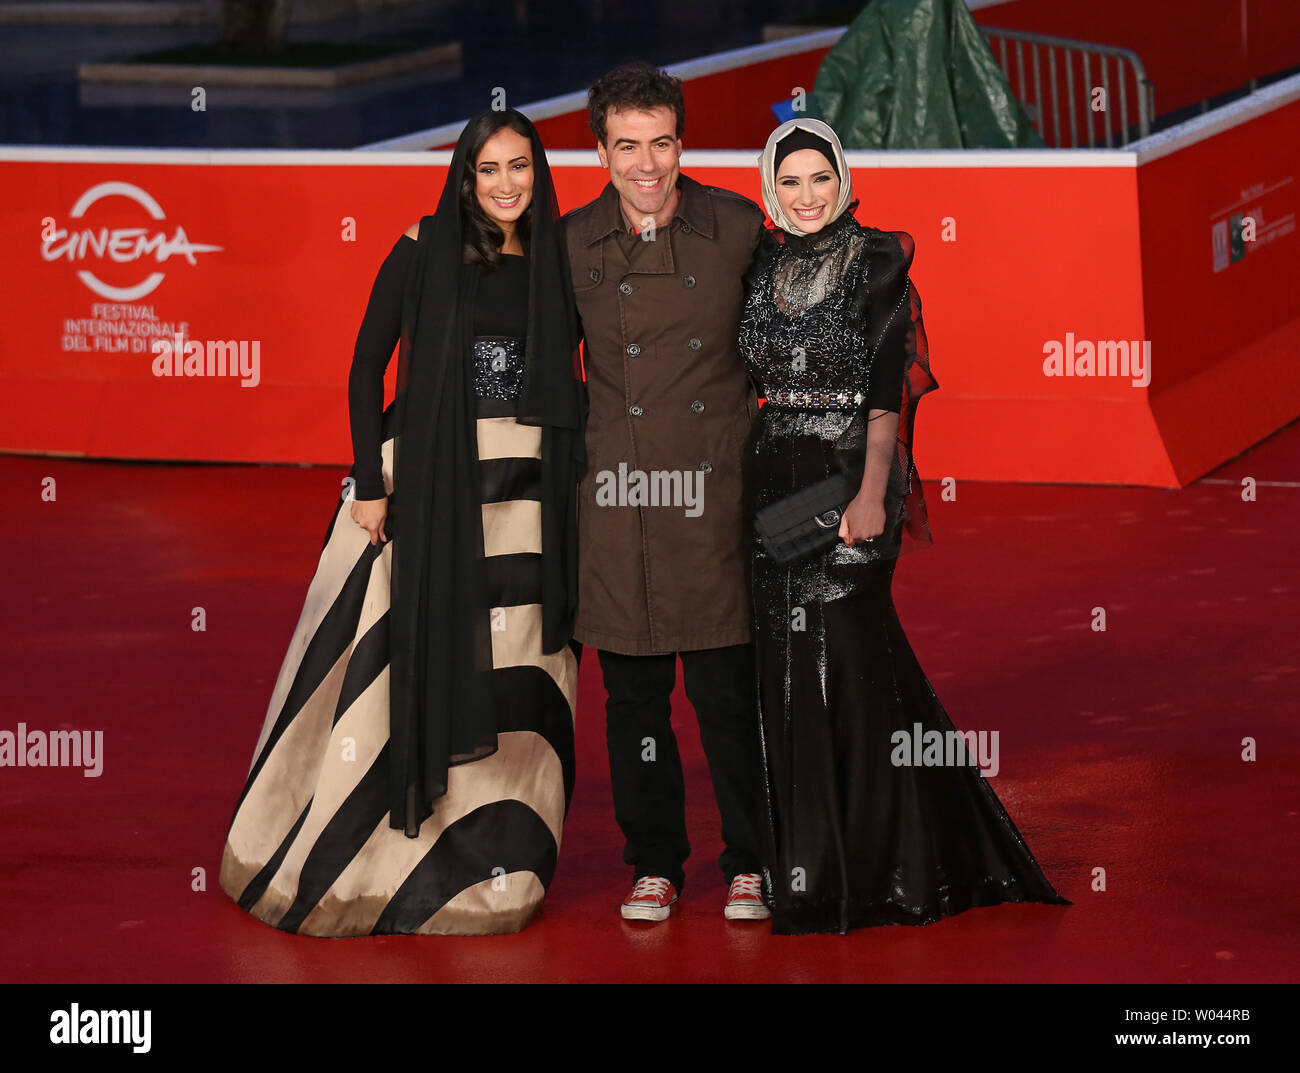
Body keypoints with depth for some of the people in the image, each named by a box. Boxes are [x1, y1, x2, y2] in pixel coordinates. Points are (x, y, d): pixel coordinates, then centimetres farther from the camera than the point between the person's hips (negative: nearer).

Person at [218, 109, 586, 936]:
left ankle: (491, 865, 11)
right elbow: (367, 367, -2)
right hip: (428, 480, -3)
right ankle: (348, 859, 9)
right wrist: (370, 482, -8)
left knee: (514, 676, 2)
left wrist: (576, 483, 4)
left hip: (529, 495, 3)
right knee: (410, 657, -1)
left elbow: (571, 383, 13)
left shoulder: (555, 263, 8)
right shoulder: (424, 253, -1)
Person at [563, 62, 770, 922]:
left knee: (728, 689, 0)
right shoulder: (573, 244, 2)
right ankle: (654, 866, 21)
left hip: (715, 493, -1)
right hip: (619, 496, 1)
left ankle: (750, 865, 15)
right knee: (635, 691, 8)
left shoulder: (737, 227, 0)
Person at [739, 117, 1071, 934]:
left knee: (848, 658, -5)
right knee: (789, 665, 6)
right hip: (775, 483, 5)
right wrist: (743, 482, 10)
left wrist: (872, 494, -19)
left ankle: (868, 861, 4)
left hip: (848, 477, -5)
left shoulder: (878, 263, -4)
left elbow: (887, 385, -11)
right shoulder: (763, 269, 11)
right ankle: (807, 860, 14)